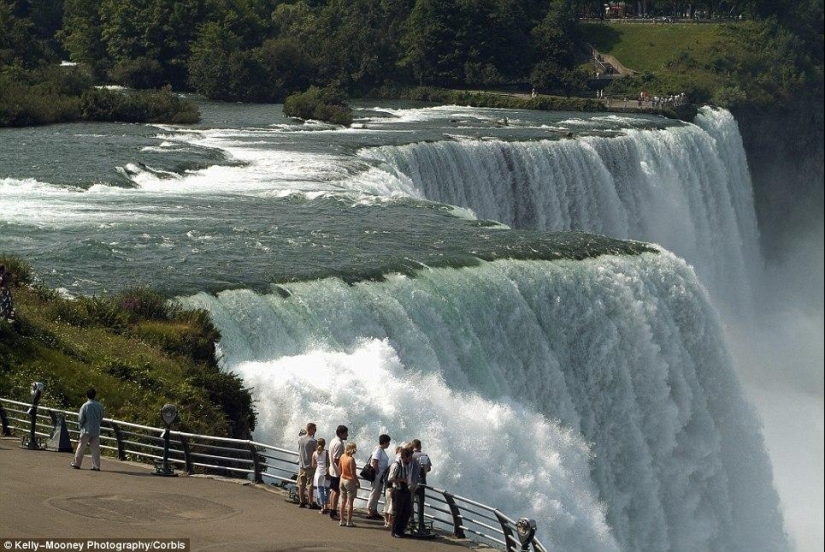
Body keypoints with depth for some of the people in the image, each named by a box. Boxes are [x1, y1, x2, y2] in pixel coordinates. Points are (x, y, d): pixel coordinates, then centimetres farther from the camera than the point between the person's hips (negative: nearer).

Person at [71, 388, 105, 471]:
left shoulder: (85, 406, -13)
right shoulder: (99, 406, -2)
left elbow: (81, 419, -9)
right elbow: (101, 418, 6)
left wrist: (80, 426, 9)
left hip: (86, 430, -3)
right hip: (96, 430, 3)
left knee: (81, 447, 8)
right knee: (96, 448, 5)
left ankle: (76, 463, 15)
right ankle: (96, 466, 2)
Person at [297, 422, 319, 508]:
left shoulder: (300, 439, 0)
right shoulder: (313, 441, -16)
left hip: (301, 465, 5)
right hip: (310, 465, -5)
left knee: (301, 484, 12)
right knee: (310, 485, 1)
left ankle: (301, 501, 19)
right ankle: (310, 503, 3)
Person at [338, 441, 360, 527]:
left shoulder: (342, 456, 0)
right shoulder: (351, 459, -21)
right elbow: (353, 473, -18)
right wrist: (358, 482, -8)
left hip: (342, 480, 7)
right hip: (350, 481, -7)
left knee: (343, 501, 13)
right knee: (350, 502, 1)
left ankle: (342, 520, 17)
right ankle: (349, 521, 3)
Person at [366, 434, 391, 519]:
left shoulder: (382, 450, 13)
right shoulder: (378, 450, -17)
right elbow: (374, 463, -22)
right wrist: (378, 473, -19)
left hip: (381, 476, 10)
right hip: (377, 476, -10)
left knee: (377, 494, 15)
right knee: (374, 493, -4)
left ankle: (374, 511, 24)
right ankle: (369, 512, 0)